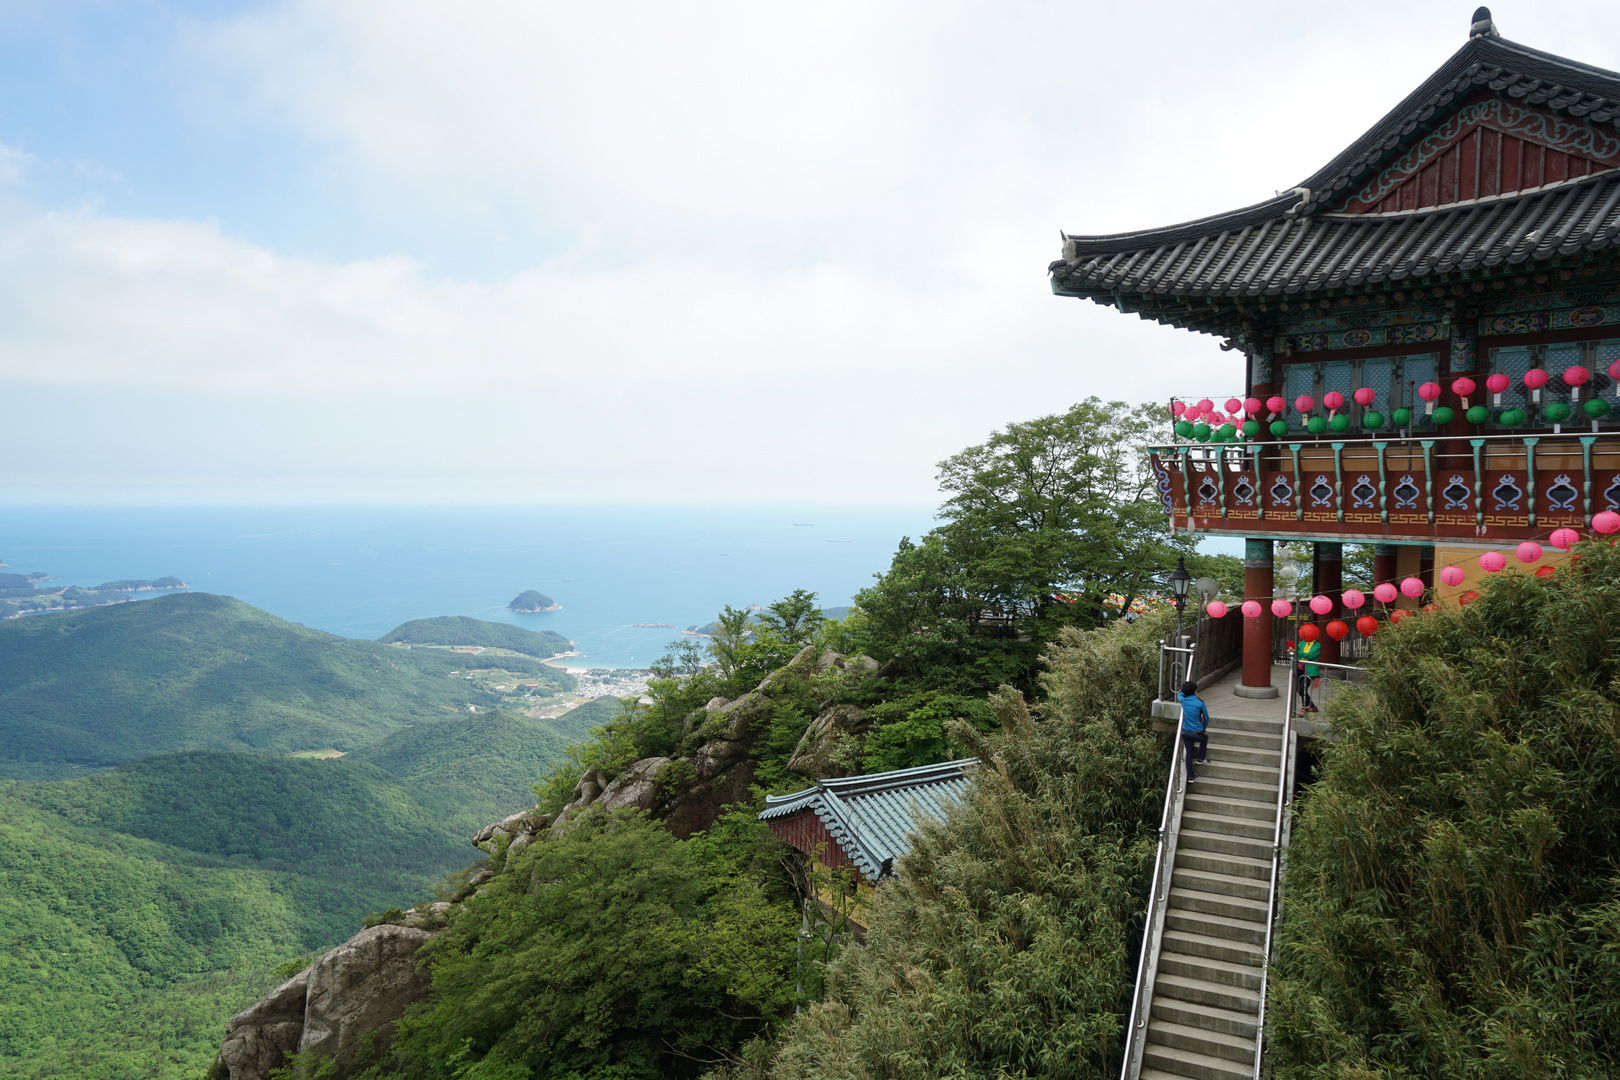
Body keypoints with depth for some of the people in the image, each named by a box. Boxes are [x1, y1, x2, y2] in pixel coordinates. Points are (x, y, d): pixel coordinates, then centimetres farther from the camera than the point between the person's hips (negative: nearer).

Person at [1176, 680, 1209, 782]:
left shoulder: (1183, 700, -3)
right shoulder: (1200, 702, -13)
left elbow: (1179, 694, 24)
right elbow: (1206, 718, -3)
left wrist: (1187, 693, 26)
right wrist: (1203, 729, 13)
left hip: (1185, 732, 3)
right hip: (1197, 733, -3)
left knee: (1189, 752, 12)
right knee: (1205, 738, 32)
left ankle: (1190, 776, 13)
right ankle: (1201, 759, 38)